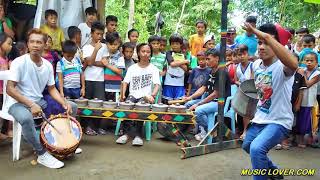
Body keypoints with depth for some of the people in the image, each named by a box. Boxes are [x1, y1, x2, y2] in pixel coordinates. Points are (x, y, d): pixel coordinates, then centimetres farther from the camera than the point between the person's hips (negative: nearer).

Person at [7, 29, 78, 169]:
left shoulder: (48, 65, 2)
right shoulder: (19, 62, -14)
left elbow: (52, 89, 9)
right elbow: (10, 89, -19)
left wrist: (64, 103, -9)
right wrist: (31, 104, -27)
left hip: (39, 101, 6)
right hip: (19, 103, -6)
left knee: (72, 107, 1)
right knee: (26, 118, -40)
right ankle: (42, 154, -19)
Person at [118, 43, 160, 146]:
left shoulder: (154, 69, 7)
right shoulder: (132, 68, 13)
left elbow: (157, 84, -4)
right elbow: (125, 82, 7)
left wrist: (152, 95, -24)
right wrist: (123, 95, -11)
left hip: (145, 97, -2)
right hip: (132, 95, 2)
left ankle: (128, 133, -20)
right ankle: (137, 134, -22)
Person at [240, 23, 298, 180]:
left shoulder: (281, 67, -23)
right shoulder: (256, 64, -1)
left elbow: (293, 64, -50)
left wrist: (267, 36, -51)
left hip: (279, 122, -8)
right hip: (259, 119, 9)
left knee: (256, 148, -31)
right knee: (247, 146, 27)